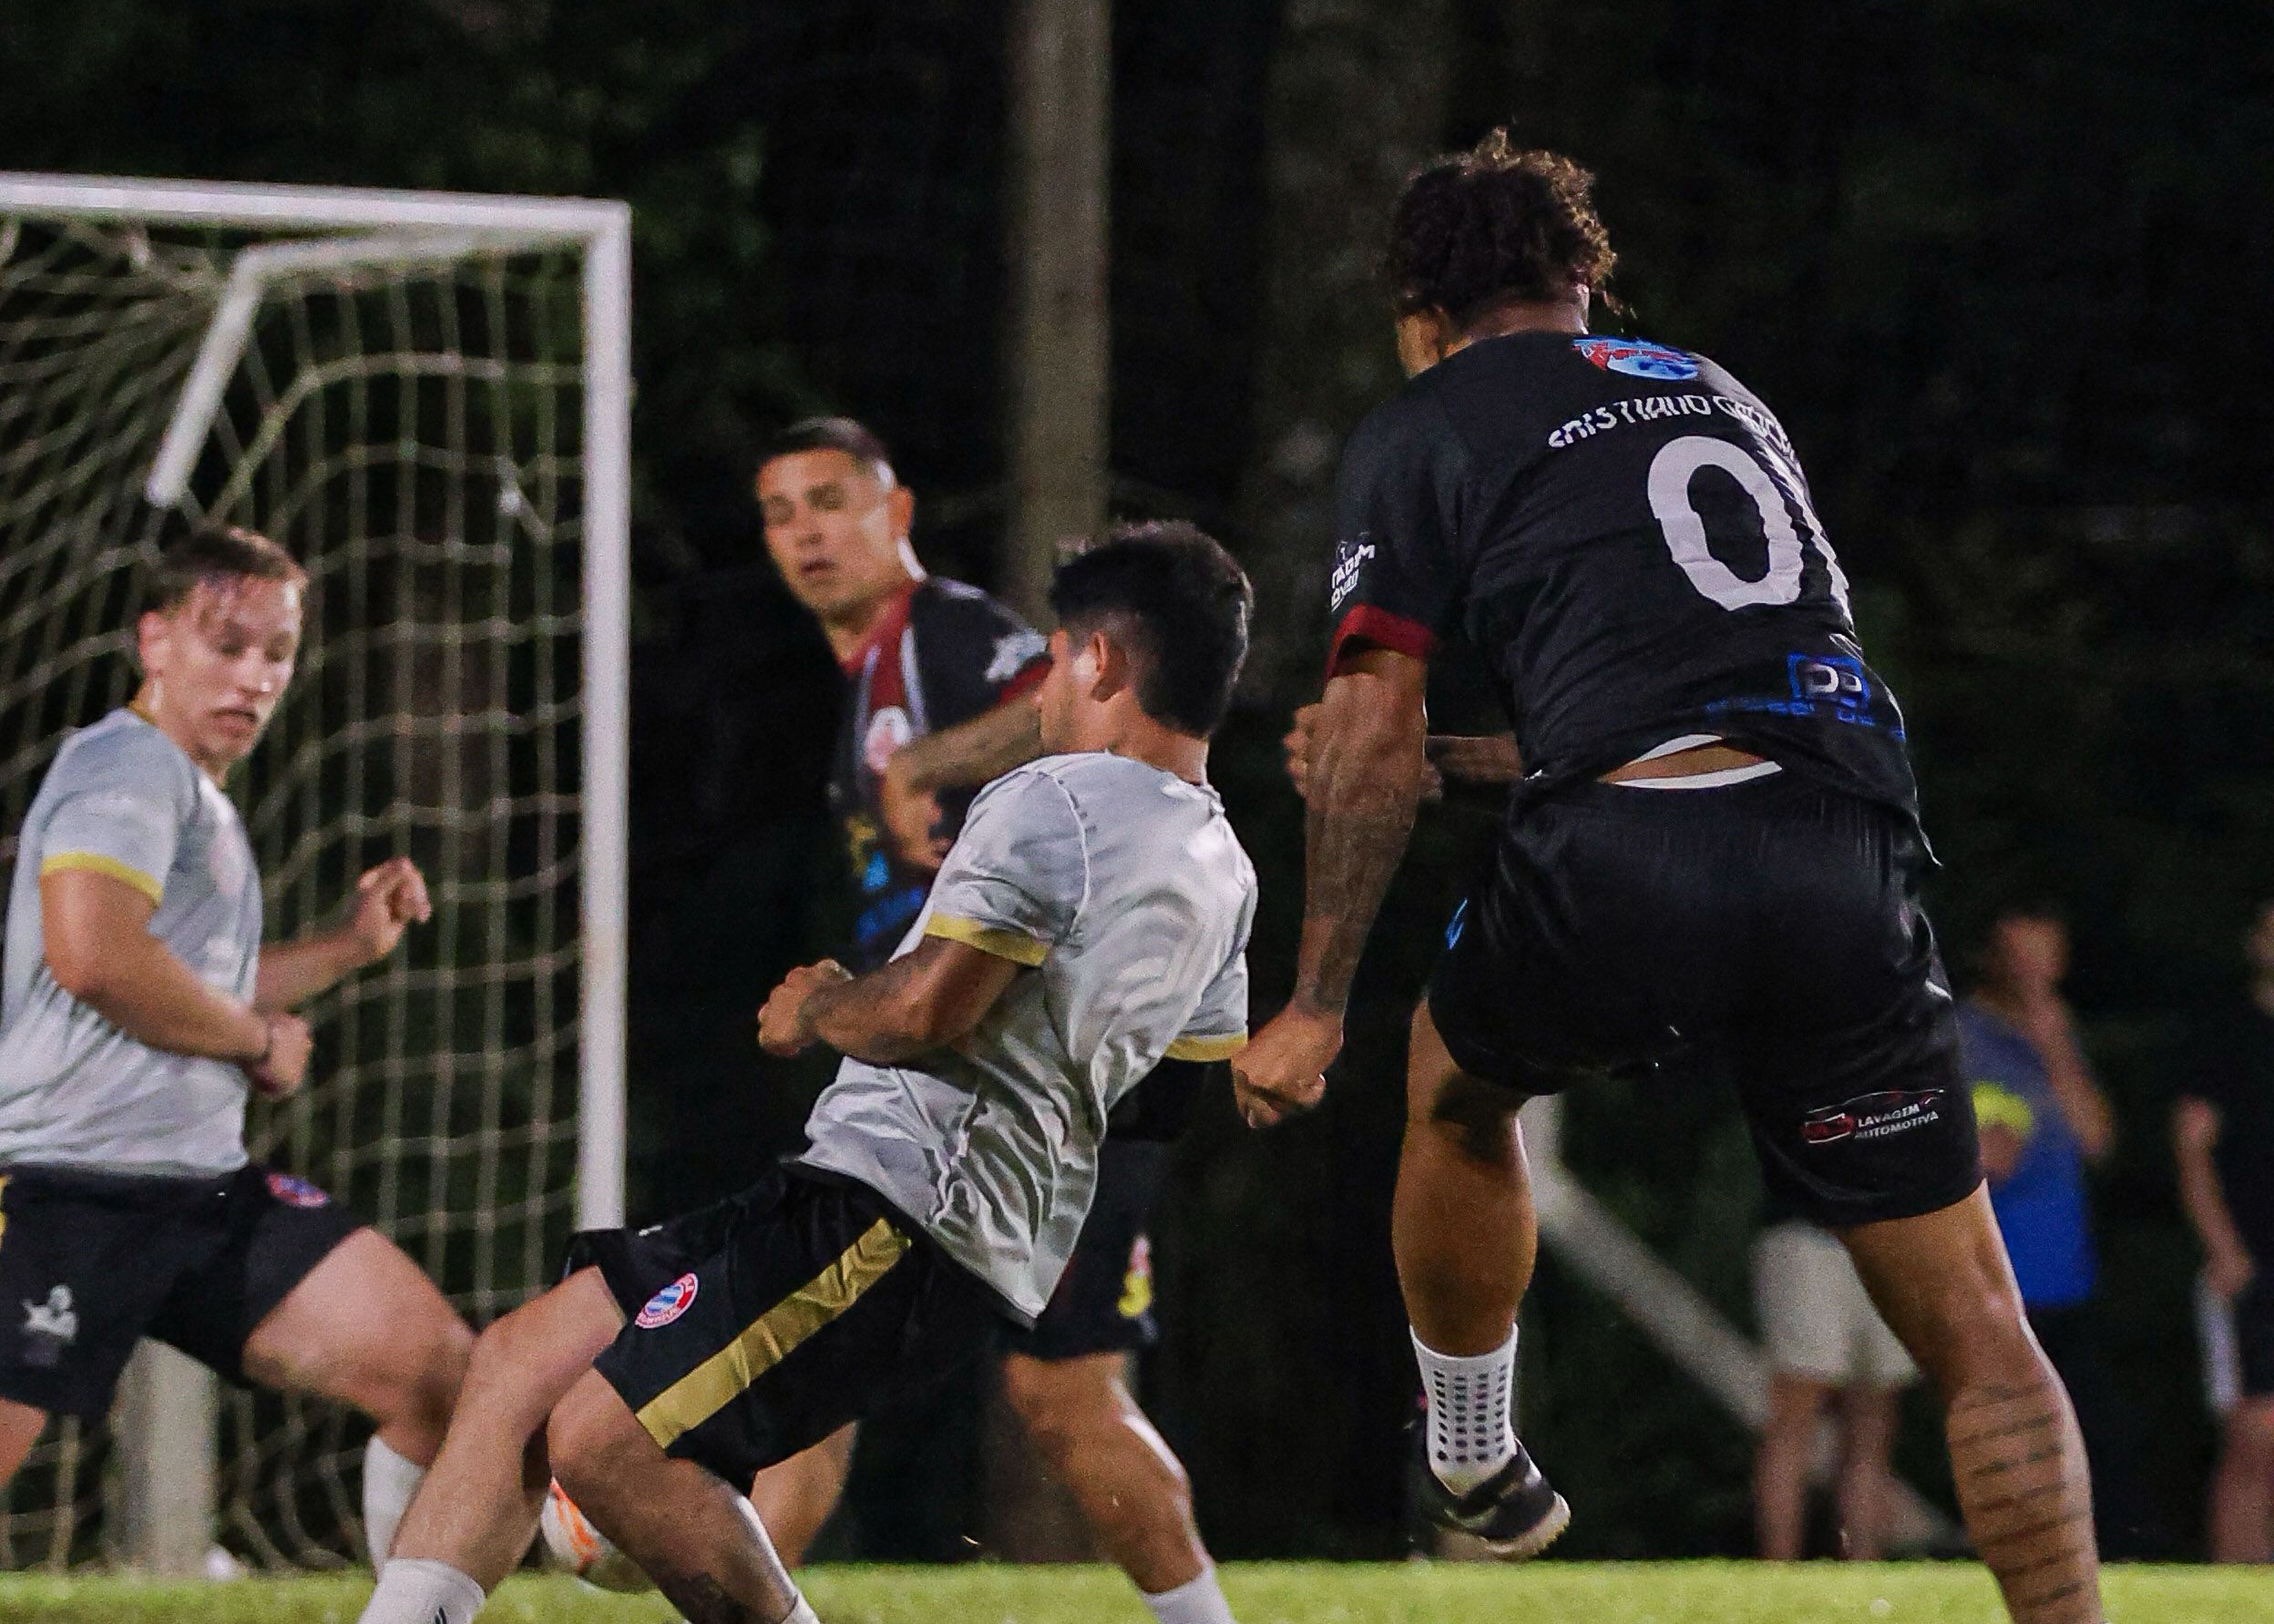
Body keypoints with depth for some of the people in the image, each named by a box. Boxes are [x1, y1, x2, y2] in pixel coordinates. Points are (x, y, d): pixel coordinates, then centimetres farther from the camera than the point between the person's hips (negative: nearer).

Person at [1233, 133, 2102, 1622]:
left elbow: (1377, 741, 6)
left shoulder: (1421, 434, 13)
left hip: (1630, 862, -3)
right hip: (1852, 849, 3)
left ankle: (1476, 1476, 39)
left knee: (1456, 1086, 32)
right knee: (1979, 1336, 3)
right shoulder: (1719, 394, 28)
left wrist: (1315, 1009, 9)